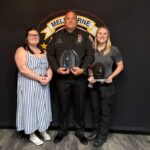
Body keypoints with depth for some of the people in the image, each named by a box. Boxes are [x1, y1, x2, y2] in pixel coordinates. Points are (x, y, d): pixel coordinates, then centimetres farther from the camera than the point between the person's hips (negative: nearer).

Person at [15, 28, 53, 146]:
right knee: (30, 107, 2)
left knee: (42, 108, 12)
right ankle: (32, 135, 16)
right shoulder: (21, 51, -6)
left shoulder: (43, 52, 14)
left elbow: (49, 67, 9)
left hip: (43, 86, 6)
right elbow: (23, 69, -18)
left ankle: (43, 130, 29)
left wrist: (49, 77, -11)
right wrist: (39, 78, -20)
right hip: (29, 86, -5)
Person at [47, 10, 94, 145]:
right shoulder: (57, 36, 8)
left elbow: (90, 54, -1)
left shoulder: (83, 35, 5)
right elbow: (50, 54, 6)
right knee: (63, 105, 12)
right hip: (62, 77, 1)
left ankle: (80, 131, 29)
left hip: (80, 77, 0)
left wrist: (83, 69, -15)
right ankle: (62, 130, 31)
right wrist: (56, 68, -9)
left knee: (79, 106, 10)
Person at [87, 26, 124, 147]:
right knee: (95, 110, 16)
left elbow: (120, 66, -1)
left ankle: (102, 136, 22)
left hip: (107, 85, -3)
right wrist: (90, 76, -6)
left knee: (105, 111, 7)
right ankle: (96, 132, 34)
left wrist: (111, 76, -13)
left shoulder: (113, 50, -7)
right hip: (94, 85, 4)